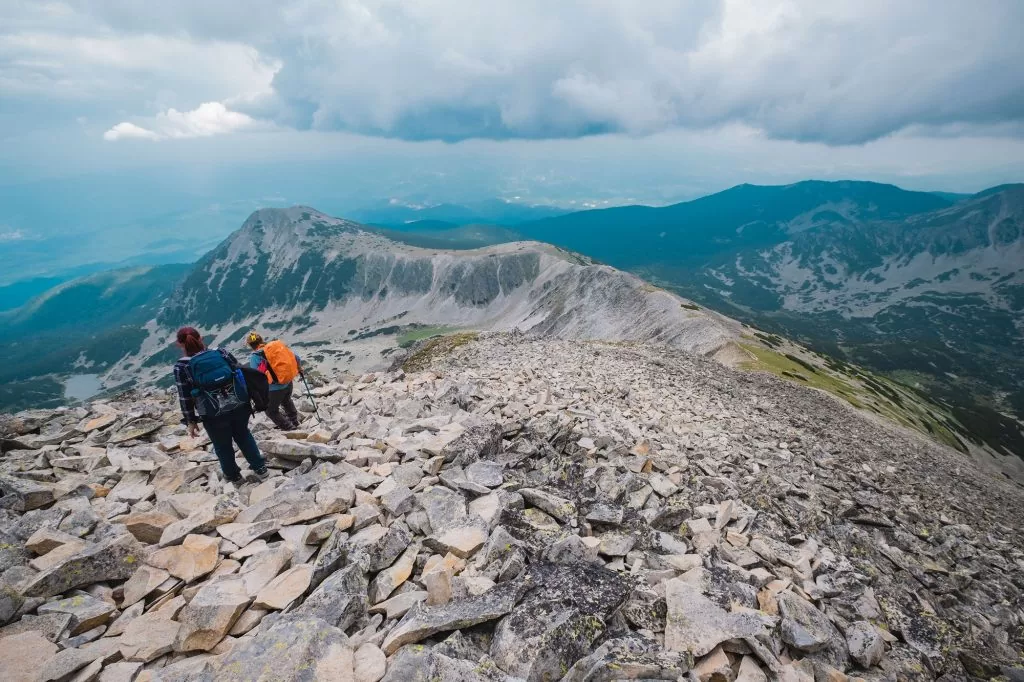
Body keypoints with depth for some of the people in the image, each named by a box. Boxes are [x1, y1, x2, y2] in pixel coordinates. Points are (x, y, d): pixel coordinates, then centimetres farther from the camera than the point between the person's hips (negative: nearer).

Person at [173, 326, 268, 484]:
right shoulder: (221, 352, -3)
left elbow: (185, 398, -7)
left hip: (214, 415, -3)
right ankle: (260, 468, 31)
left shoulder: (181, 367, -10)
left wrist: (191, 421, 4)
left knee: (223, 445, 20)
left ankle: (232, 475, 41)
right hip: (239, 405, 3)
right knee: (243, 434, 26)